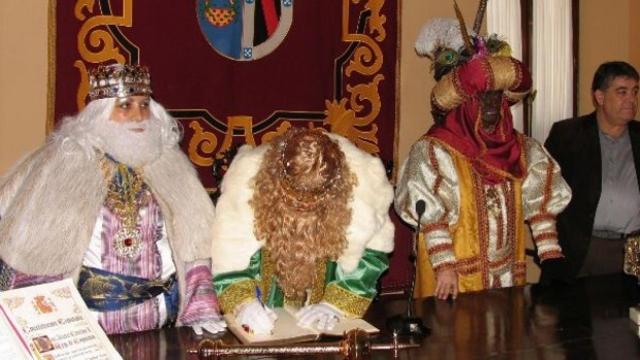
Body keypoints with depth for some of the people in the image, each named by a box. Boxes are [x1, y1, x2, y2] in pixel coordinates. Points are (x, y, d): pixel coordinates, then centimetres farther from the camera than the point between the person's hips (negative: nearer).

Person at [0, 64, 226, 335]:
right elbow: (30, 251, 0)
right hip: (85, 329, -3)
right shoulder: (63, 168, -2)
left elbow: (193, 246, 9)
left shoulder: (167, 167, 8)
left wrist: (201, 312, 0)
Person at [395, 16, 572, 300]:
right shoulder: (435, 152, -10)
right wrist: (445, 267, -19)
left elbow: (540, 206, 6)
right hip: (456, 278, -5)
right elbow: (431, 218, -13)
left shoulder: (522, 149, 7)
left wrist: (551, 255, -1)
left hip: (508, 275, 5)